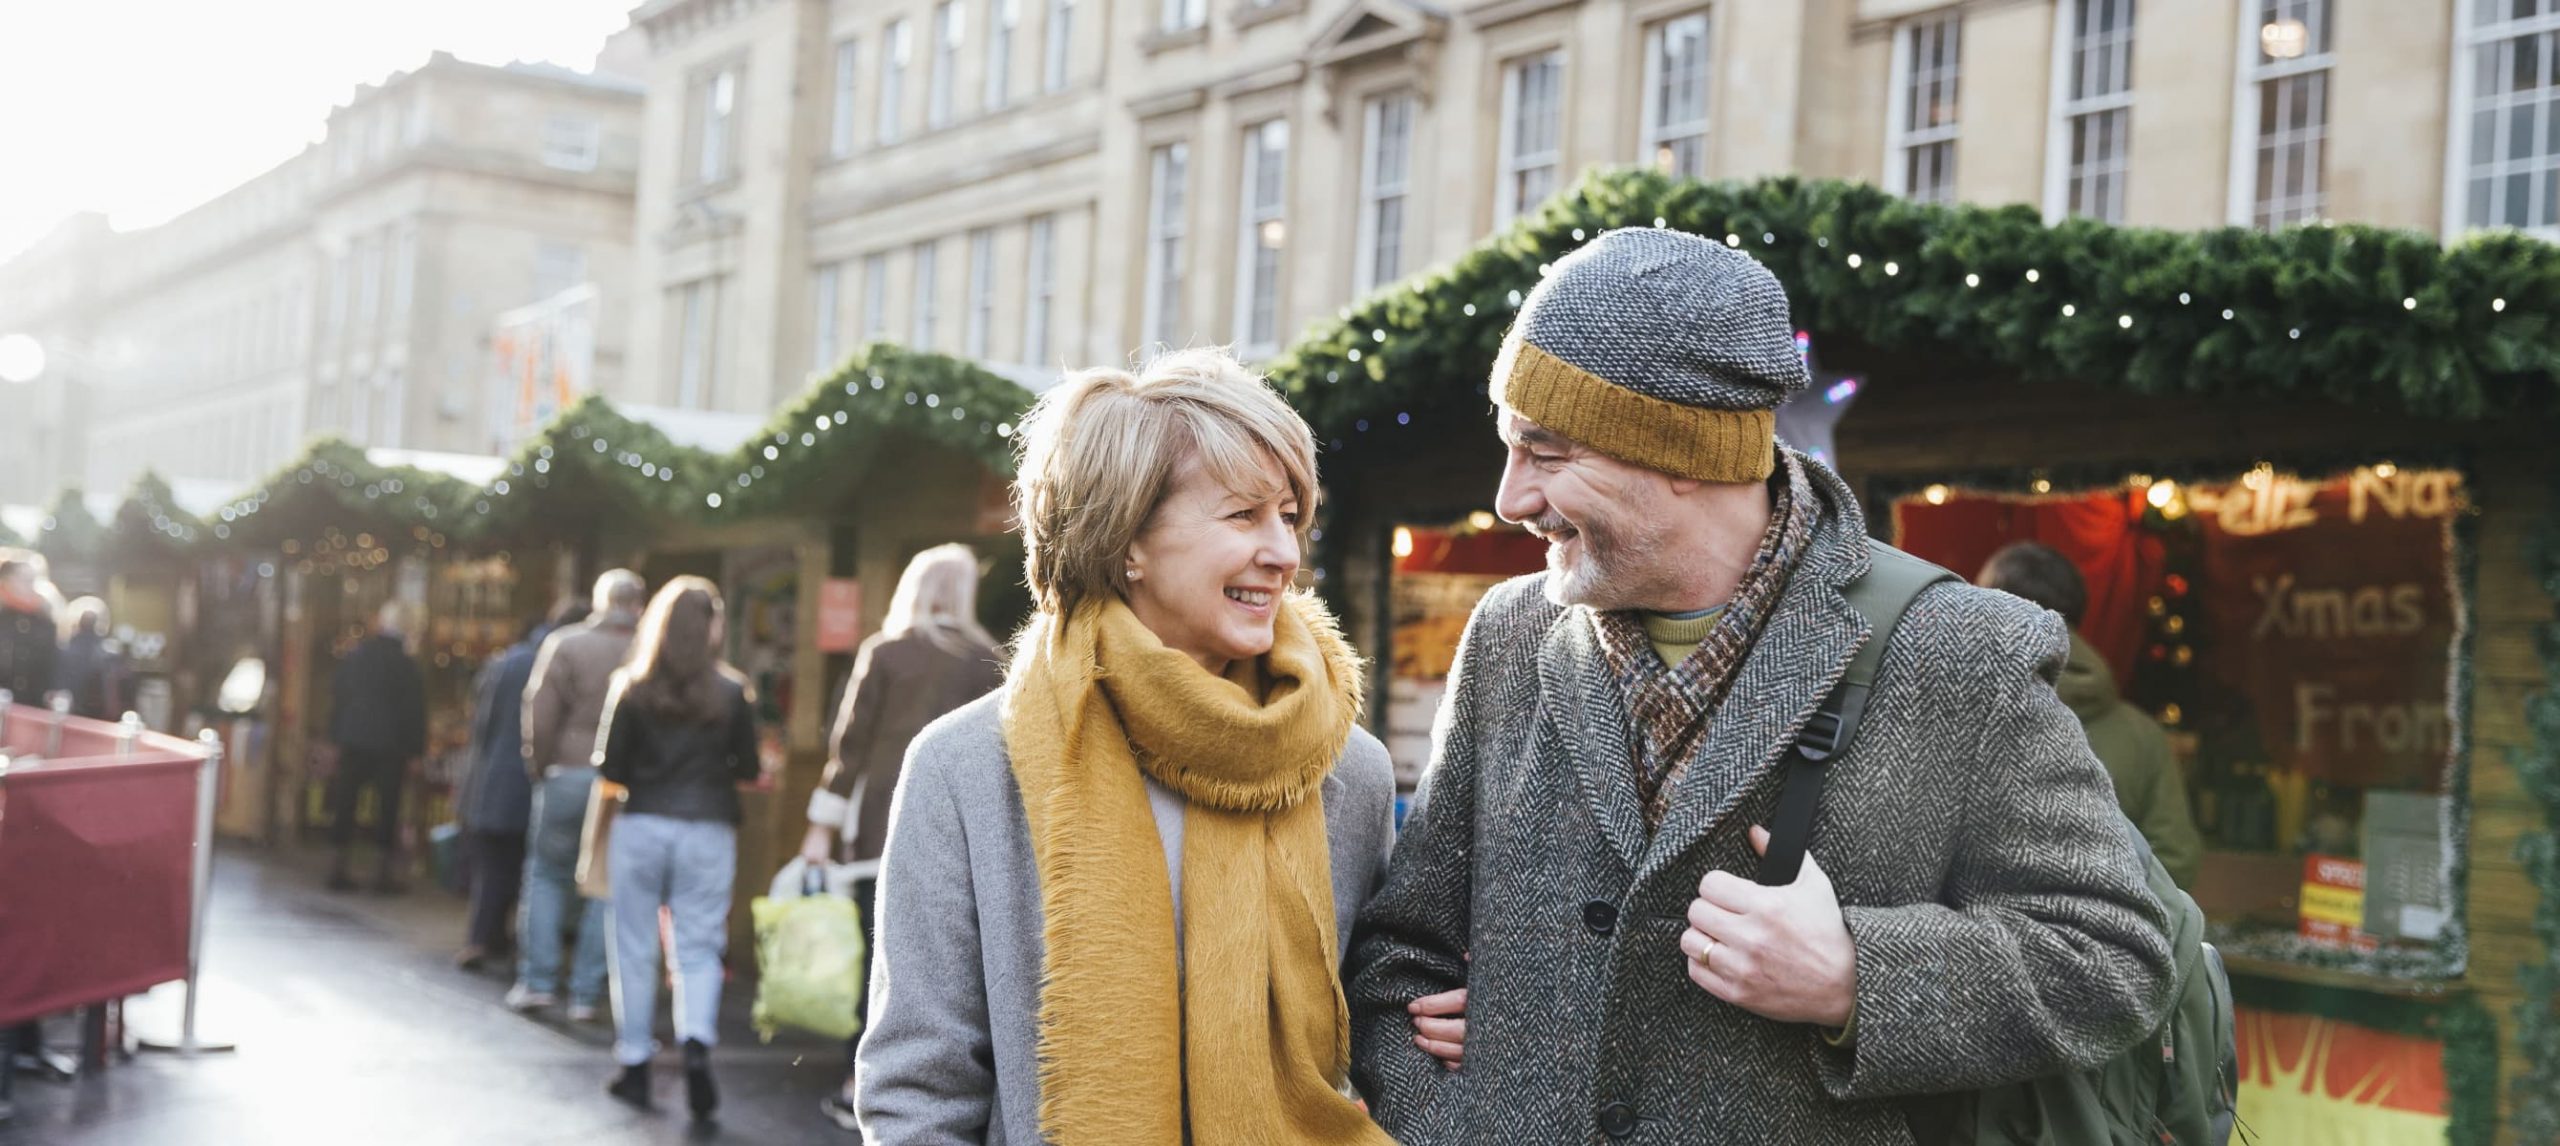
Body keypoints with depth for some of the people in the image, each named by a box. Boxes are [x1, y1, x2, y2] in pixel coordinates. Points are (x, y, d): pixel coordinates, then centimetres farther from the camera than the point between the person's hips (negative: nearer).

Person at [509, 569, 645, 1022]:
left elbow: (540, 715, -8)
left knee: (547, 876, 11)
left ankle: (537, 981, 5)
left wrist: (538, 766, 4)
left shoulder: (564, 645, -3)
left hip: (568, 776, -1)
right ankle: (586, 993, 7)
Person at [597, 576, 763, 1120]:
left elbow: (610, 765, -2)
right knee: (700, 948, 6)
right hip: (708, 830, 0)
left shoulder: (633, 687, -2)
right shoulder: (732, 692, -3)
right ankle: (697, 1042, -15)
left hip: (641, 827, 0)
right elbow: (748, 768, 2)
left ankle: (634, 1064, 13)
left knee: (636, 949, 9)